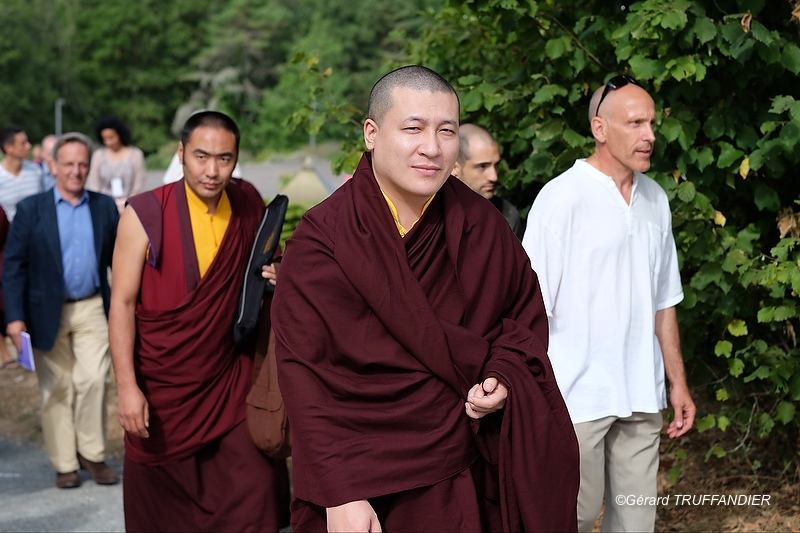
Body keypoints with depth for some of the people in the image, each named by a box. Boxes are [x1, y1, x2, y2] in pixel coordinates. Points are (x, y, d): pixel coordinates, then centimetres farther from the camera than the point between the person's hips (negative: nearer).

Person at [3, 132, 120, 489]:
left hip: (92, 309, 1)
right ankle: (64, 464, 17)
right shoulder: (31, 209, -3)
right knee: (56, 390, 6)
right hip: (48, 314, -1)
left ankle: (92, 453, 8)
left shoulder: (105, 207, 4)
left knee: (93, 380, -9)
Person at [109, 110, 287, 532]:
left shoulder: (250, 205, -1)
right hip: (161, 390, -2)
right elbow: (122, 303, -10)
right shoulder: (145, 214, -11)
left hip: (232, 383, 2)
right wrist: (127, 387, -16)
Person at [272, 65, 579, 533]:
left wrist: (503, 376, -8)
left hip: (467, 478, 3)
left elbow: (526, 312, 12)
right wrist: (339, 494, -19)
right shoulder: (322, 239, -11)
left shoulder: (482, 226, -1)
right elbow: (304, 375, -13)